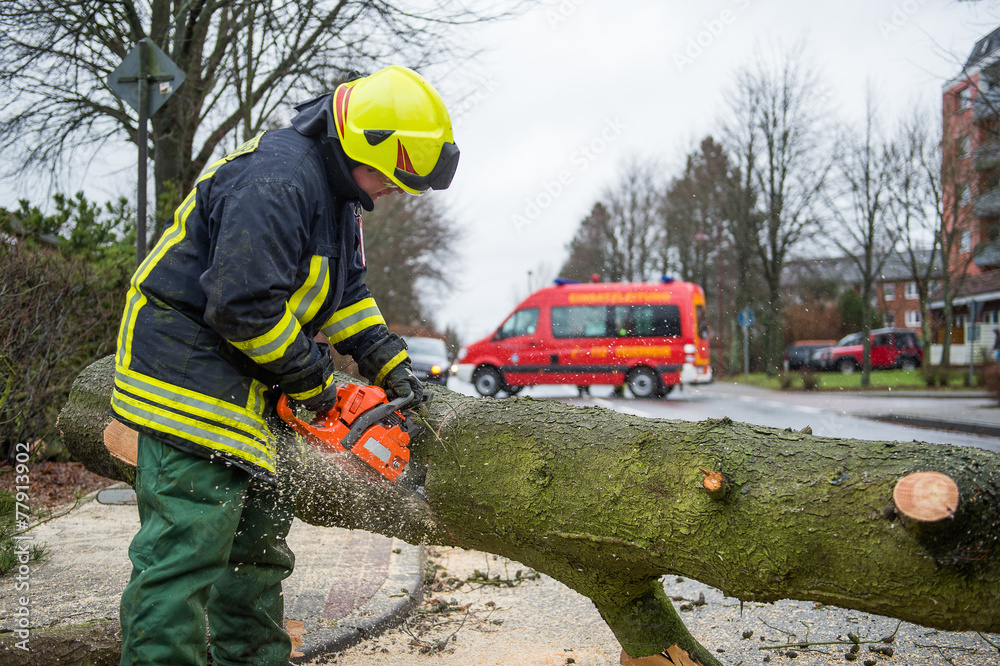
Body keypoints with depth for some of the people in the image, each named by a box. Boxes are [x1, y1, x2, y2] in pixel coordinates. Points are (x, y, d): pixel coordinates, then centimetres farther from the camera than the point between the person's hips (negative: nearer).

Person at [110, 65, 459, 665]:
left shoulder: (336, 188, 10)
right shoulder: (276, 181, -24)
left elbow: (347, 291, 16)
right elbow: (242, 305, -29)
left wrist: (392, 366, 6)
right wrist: (310, 380, -16)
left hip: (249, 385, 11)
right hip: (191, 369, -11)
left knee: (260, 533, 16)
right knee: (187, 545, -12)